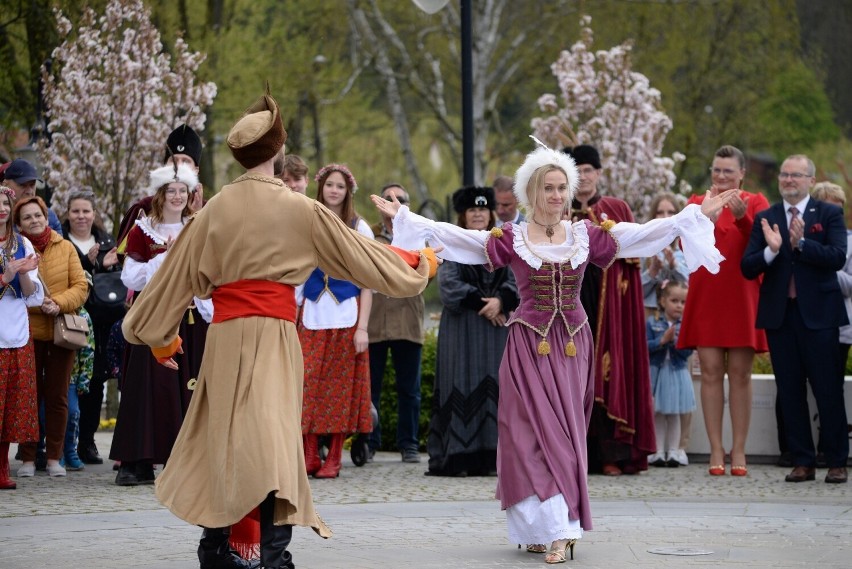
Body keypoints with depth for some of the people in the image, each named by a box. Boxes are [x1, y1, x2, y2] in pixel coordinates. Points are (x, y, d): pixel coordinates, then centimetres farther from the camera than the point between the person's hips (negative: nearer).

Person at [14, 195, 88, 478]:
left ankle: (54, 458, 10)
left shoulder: (65, 247, 6)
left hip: (61, 331, 2)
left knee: (58, 396, 4)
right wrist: (37, 304, -18)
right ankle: (28, 458, 6)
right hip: (28, 332, -2)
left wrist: (59, 304, -14)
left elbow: (81, 286, 3)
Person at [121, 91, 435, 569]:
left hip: (225, 334, 3)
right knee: (273, 438, -9)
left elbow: (181, 275, 13)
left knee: (222, 440, 15)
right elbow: (361, 256, 5)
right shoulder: (300, 210, -4)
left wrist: (161, 332, 27)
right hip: (273, 333, -3)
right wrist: (416, 263, 21)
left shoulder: (216, 209, 4)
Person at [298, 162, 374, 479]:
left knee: (340, 386, -1)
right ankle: (309, 457, 1)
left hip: (346, 316, -2)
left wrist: (362, 326, -6)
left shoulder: (359, 228, 4)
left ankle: (333, 459, 5)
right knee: (308, 383, -5)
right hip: (311, 315, 2)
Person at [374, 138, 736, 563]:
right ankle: (556, 528, -4)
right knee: (535, 432, -7)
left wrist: (698, 215, 0)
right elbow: (448, 235, -4)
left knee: (566, 433, 1)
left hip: (573, 345, 2)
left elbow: (646, 234, 4)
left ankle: (551, 528, 4)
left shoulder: (586, 235, 5)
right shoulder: (510, 238, -1)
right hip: (529, 344, -2)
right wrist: (402, 217, -10)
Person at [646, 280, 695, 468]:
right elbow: (645, 346, -8)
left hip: (677, 374, 0)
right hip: (656, 373, 0)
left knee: (674, 415, 5)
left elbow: (688, 352, -5)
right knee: (657, 414, 3)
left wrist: (675, 341, -20)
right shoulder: (653, 323, 0)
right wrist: (662, 340, -19)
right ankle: (658, 452, 7)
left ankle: (673, 451, 7)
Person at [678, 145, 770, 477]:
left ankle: (738, 452, 3)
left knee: (740, 374, 0)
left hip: (742, 297, -1)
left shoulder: (756, 202, 6)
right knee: (711, 372, -2)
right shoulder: (698, 202, 9)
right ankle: (716, 451, 0)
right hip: (706, 298, 1)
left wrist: (742, 216, -26)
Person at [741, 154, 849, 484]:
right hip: (779, 314, 3)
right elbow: (748, 269, 2)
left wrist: (801, 244, -23)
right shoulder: (765, 219, 9)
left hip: (818, 312, -3)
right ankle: (802, 462, 12)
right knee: (790, 392, 6)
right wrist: (771, 250, -16)